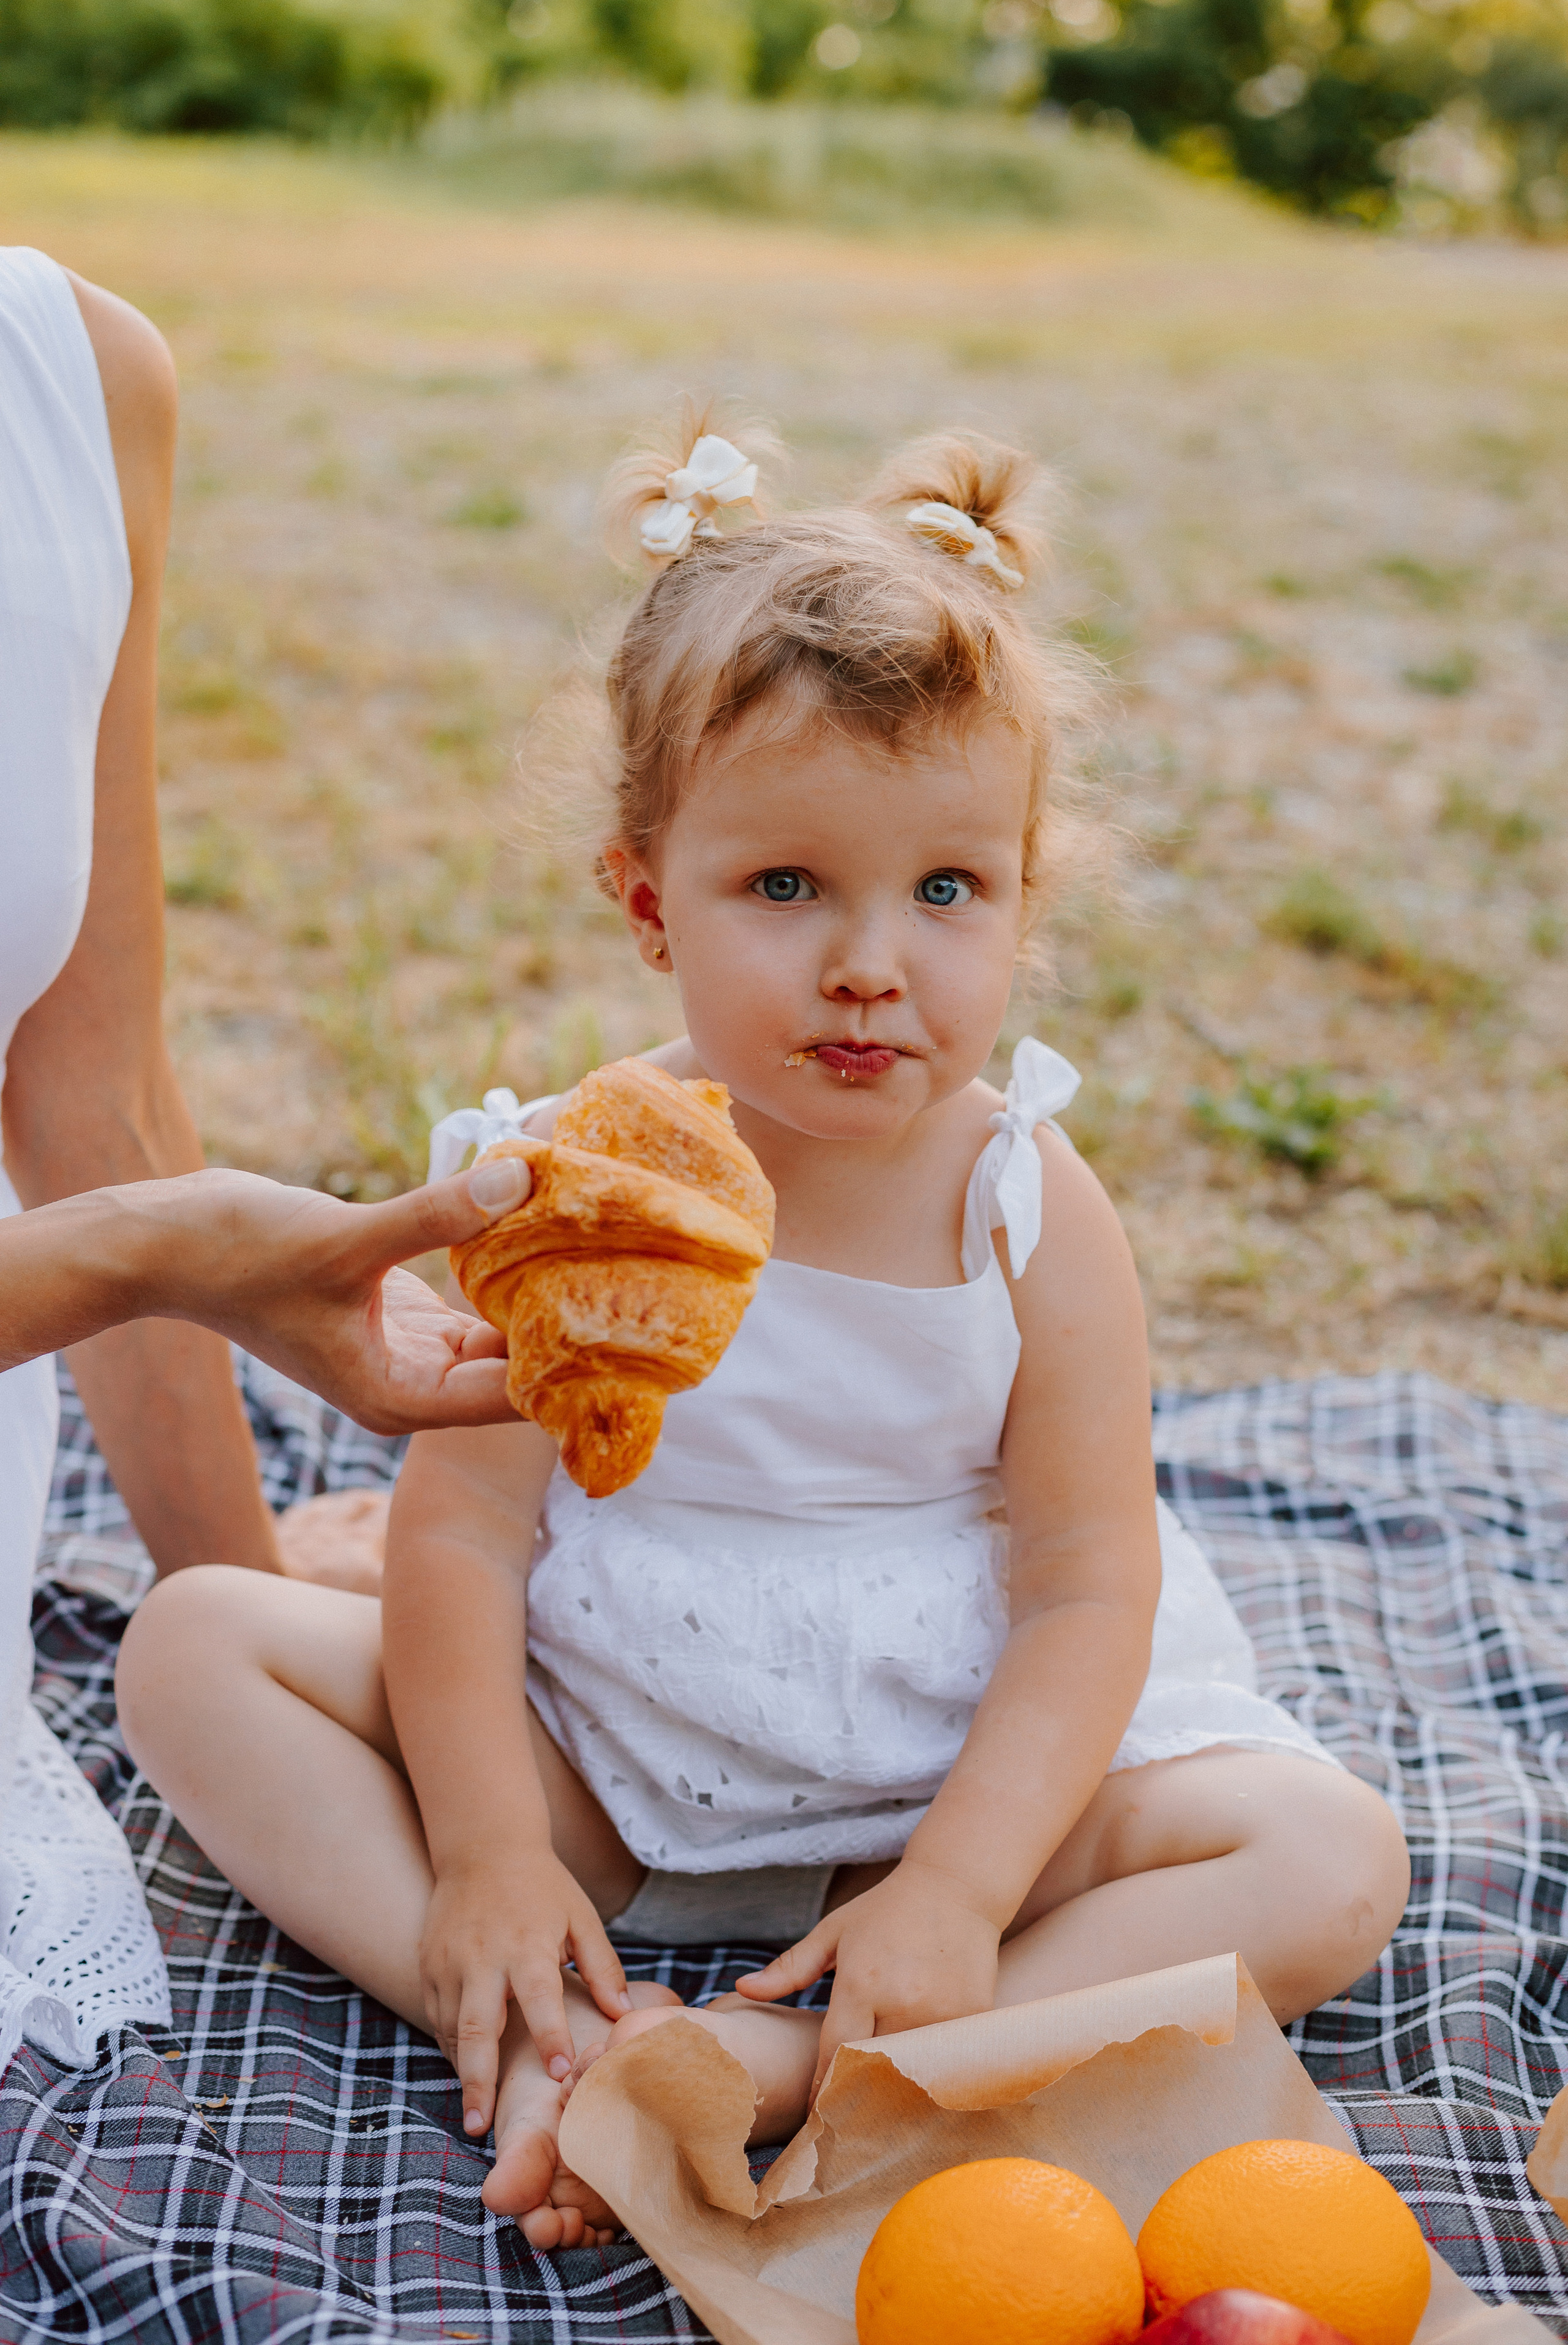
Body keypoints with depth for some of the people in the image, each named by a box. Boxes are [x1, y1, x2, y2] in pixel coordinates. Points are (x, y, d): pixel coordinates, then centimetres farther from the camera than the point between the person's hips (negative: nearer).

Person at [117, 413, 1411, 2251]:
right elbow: (464, 1531, -10)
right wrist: (488, 1855, -17)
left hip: (951, 1776, 0)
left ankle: (770, 2073, -29)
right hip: (588, 1762, 1)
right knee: (193, 1639, -14)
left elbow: (1088, 1588, -13)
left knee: (1331, 1859, -21)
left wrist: (955, 1889, -23)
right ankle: (543, 2036, -25)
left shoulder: (1031, 1213, -13)